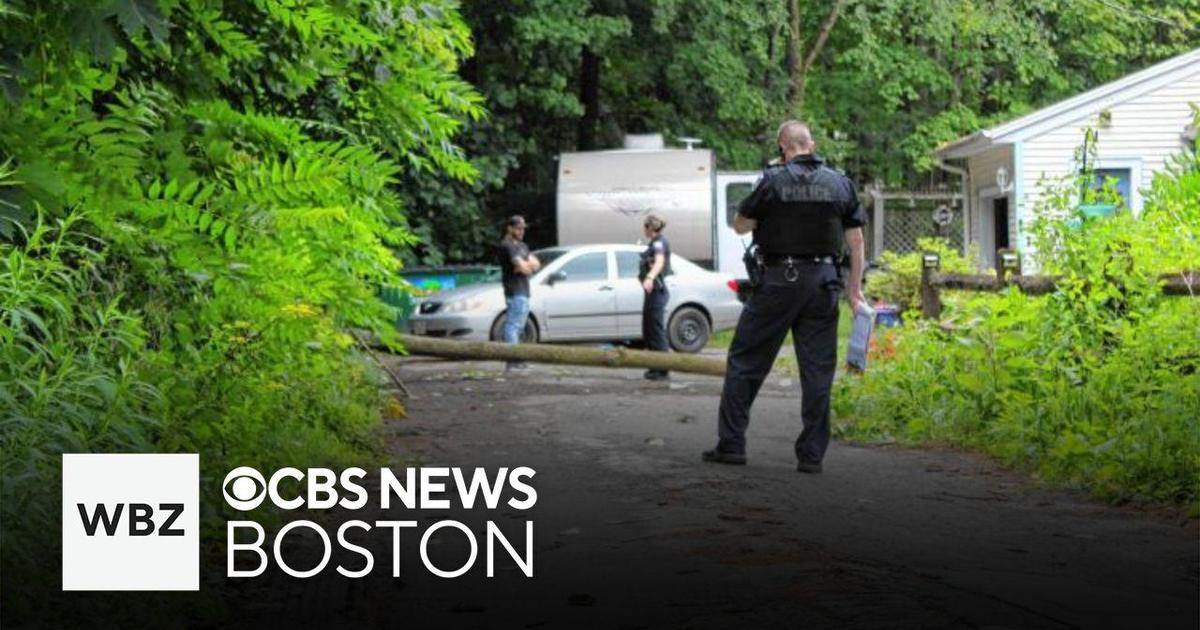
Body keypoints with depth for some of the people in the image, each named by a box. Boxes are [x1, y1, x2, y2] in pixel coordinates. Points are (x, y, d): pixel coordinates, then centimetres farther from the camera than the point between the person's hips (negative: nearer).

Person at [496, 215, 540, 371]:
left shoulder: (522, 246, 22)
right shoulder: (506, 246, -9)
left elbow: (536, 264, 11)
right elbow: (524, 268, -18)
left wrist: (526, 265, -6)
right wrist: (529, 266, 2)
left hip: (524, 291, 10)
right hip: (515, 292, -10)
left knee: (518, 327, 13)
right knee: (513, 325, -12)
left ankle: (517, 360, 18)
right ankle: (513, 361, -15)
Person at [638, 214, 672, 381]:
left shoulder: (659, 243, -15)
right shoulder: (655, 242, 16)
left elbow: (659, 262, -36)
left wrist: (650, 278, -54)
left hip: (656, 291, -10)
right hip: (653, 291, 10)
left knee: (657, 331, -8)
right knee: (648, 332, 15)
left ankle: (663, 371, -7)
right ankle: (656, 368, 22)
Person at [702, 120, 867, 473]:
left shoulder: (774, 181, -5)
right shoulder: (840, 184, 6)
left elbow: (740, 226, 1)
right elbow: (856, 240, 7)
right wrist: (855, 289, 13)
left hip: (779, 280, -3)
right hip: (823, 284, 3)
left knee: (745, 361, 7)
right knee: (817, 369, 6)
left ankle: (731, 444, 6)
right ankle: (811, 454, 6)